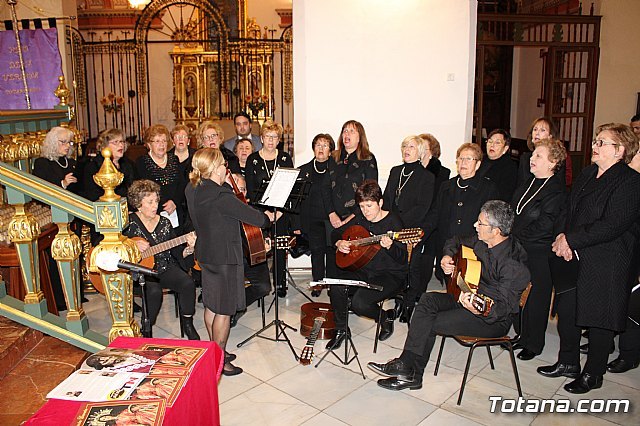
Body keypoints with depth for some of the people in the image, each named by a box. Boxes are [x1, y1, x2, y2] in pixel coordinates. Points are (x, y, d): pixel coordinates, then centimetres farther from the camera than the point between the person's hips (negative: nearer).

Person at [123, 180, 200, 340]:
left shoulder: (164, 223, 8)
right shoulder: (129, 222, -1)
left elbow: (178, 254, 8)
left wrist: (189, 248, -15)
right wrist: (133, 244, -18)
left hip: (165, 268, 3)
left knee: (188, 283, -22)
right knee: (154, 291, -33)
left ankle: (187, 324, -2)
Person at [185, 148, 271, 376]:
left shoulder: (192, 191, 1)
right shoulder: (222, 196, -25)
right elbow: (256, 218, -22)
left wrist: (225, 185, 8)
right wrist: (267, 217, -1)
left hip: (205, 254, 9)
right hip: (225, 257, -9)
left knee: (211, 305, 19)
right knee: (224, 311, 3)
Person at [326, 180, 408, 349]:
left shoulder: (392, 221, -11)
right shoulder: (360, 219, 6)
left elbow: (402, 259, -16)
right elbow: (336, 232, 19)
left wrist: (390, 246, -36)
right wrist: (338, 243, -3)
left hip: (390, 275, -6)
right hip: (364, 270, 6)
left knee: (359, 302, -27)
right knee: (336, 287, -21)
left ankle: (386, 317, 7)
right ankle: (341, 329, 3)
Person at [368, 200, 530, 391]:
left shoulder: (514, 265, -25)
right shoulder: (482, 241, 0)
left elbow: (504, 306, -29)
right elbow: (456, 242, 21)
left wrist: (479, 310, -48)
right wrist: (447, 256, 1)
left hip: (495, 319, -8)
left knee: (430, 323, -19)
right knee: (428, 300, -14)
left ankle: (408, 370, 2)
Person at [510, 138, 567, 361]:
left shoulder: (556, 190, -13)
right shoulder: (528, 183, 11)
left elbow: (544, 224, -19)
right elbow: (512, 213, 17)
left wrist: (516, 236, -14)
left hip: (539, 253, -7)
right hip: (516, 250, 7)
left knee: (535, 298, 4)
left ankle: (533, 344, 19)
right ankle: (522, 336, 31)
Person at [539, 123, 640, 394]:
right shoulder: (587, 174, 11)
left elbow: (613, 225, -23)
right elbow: (571, 212, 14)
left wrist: (571, 240, -19)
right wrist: (564, 237, -4)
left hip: (605, 265, -7)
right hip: (575, 259, 8)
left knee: (599, 320, 7)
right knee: (567, 311, 14)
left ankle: (592, 374, 25)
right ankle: (568, 363, 34)